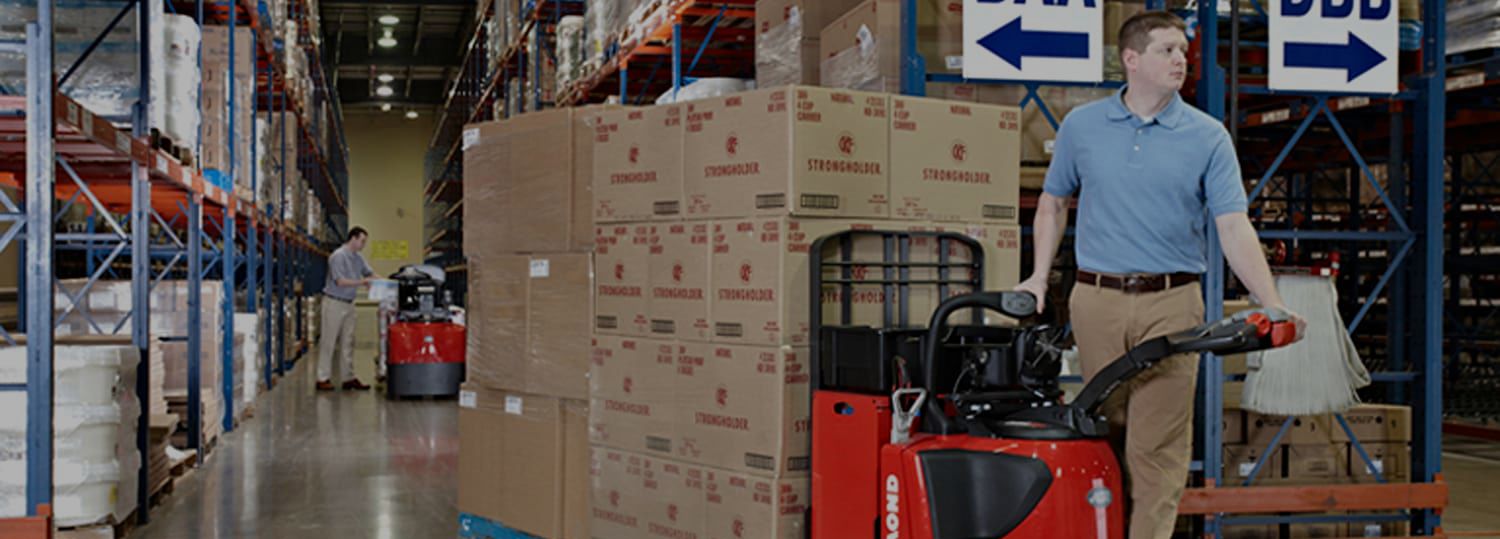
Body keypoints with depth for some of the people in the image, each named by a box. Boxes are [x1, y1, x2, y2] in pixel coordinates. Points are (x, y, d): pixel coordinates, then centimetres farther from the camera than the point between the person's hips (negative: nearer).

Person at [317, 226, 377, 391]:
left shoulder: (358, 258, 11)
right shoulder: (338, 256, -14)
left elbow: (370, 273, 16)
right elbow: (340, 281, -20)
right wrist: (361, 282, -22)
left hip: (349, 304, 8)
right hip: (334, 302, -8)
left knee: (348, 342, 10)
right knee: (328, 341, -3)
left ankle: (349, 378, 14)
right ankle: (323, 379, 0)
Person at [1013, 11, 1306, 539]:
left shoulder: (1208, 137, 1)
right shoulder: (1081, 126, 6)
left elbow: (1234, 227, -5)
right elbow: (1054, 202, 17)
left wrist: (1272, 305, -16)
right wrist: (1039, 276, 8)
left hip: (1171, 303, -1)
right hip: (1097, 301, 2)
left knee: (1159, 444, -3)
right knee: (1111, 435, 10)